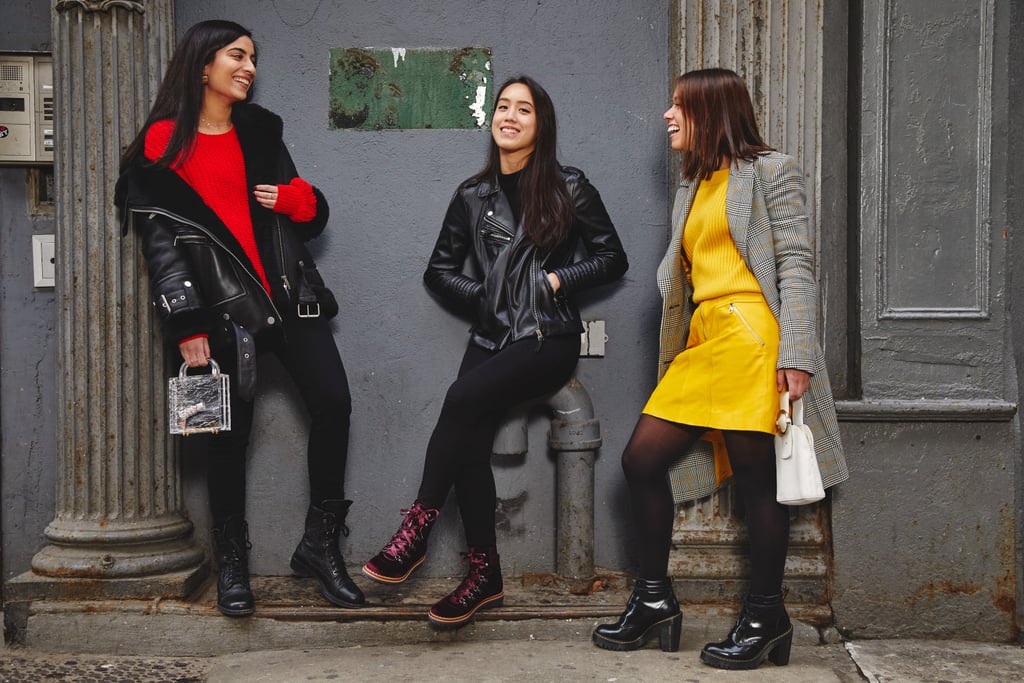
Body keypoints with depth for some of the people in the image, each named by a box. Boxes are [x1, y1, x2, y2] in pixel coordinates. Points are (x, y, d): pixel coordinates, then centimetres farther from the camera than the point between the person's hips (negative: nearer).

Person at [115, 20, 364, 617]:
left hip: (291, 295, 4)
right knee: (232, 432, -2)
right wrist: (187, 326, -11)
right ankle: (232, 562, 17)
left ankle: (320, 545, 7)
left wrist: (297, 199, -5)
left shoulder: (261, 132, 15)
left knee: (333, 402, -7)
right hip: (223, 306, -4)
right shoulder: (163, 144, 2)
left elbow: (313, 217, 20)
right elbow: (159, 239, -4)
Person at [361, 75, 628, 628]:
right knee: (469, 442, -20)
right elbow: (439, 271, 19)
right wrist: (484, 296, 3)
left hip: (549, 340, -3)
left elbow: (613, 259, 8)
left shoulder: (569, 188, 5)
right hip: (492, 336, 3)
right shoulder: (473, 196, 13)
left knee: (463, 397, -29)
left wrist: (557, 279, -6)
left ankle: (415, 532, -20)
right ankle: (484, 577, -8)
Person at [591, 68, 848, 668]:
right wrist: (672, 360, 16)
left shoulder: (771, 171, 3)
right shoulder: (693, 190, 24)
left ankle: (766, 615, 11)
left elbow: (797, 264, -6)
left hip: (752, 337, -7)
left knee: (757, 476, -3)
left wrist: (796, 355, -16)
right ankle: (655, 600, 12)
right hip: (701, 342, 8)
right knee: (642, 459, 1)